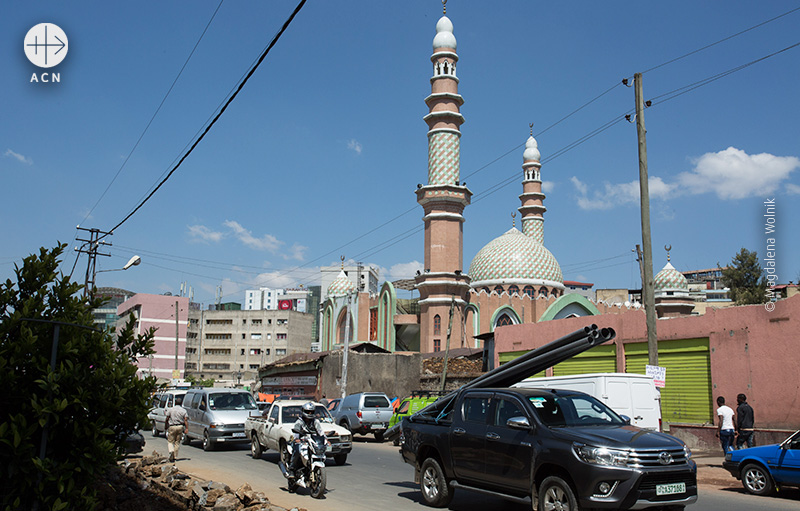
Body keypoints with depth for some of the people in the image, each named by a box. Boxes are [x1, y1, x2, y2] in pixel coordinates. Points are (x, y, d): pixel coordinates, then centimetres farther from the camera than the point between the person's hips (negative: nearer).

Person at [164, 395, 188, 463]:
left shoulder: (170, 409, 1)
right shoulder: (183, 410, 2)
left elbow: (166, 419, 0)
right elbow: (186, 420, -6)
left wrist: (165, 426, 13)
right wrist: (187, 428, -8)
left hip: (172, 427, -1)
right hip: (180, 427, 1)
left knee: (170, 441, 6)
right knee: (177, 442, 10)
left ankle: (171, 451, -21)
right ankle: (174, 456, 11)